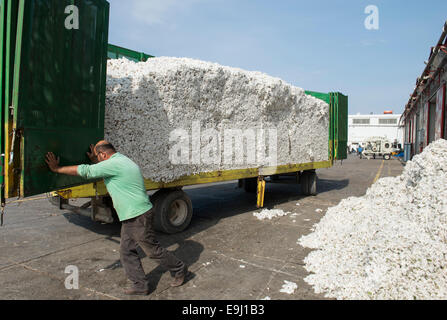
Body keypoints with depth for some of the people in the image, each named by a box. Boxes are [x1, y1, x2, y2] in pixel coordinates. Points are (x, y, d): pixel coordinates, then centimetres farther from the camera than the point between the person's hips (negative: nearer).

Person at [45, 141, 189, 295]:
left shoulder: (114, 164, -17)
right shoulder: (123, 161, 15)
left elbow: (85, 171, -15)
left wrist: (57, 169, -5)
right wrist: (95, 161, 31)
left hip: (138, 217, -10)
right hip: (131, 218, 10)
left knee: (153, 249, 4)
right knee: (126, 251, 13)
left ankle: (180, 270, 22)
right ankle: (140, 285, 21)